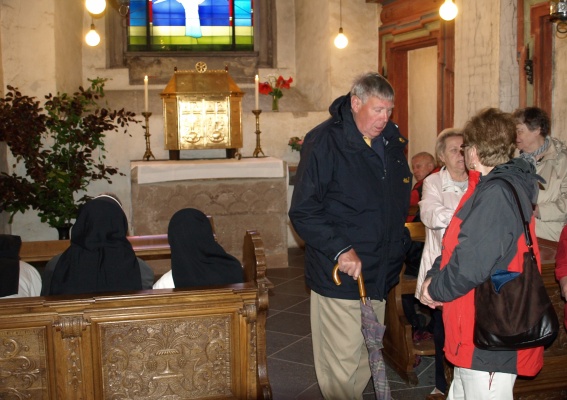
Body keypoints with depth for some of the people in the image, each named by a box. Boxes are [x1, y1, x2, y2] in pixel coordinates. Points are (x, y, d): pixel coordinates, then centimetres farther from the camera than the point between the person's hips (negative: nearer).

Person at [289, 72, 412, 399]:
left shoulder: (392, 140, 8)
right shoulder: (324, 141, -13)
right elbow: (303, 212, -15)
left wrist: (398, 243, 15)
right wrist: (340, 249, -24)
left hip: (380, 272, 7)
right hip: (339, 274, -6)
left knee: (367, 359, 18)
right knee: (342, 363, 0)